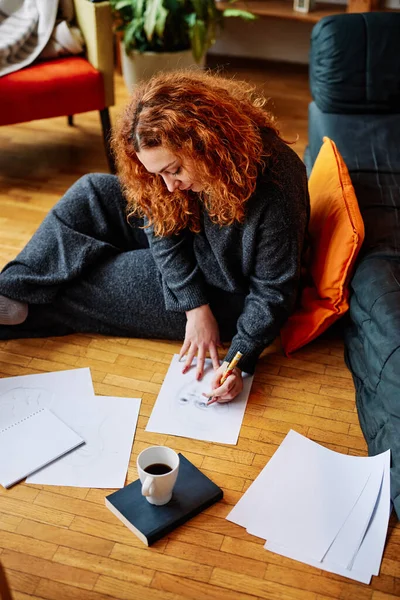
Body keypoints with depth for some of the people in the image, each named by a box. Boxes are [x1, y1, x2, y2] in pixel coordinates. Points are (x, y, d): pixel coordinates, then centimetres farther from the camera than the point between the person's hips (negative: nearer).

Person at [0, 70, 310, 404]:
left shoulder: (275, 191, -33)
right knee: (92, 193, -6)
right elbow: (164, 232, -11)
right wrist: (195, 308, -19)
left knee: (88, 279, -13)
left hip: (227, 298, -6)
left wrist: (239, 362, -27)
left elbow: (273, 292, -23)